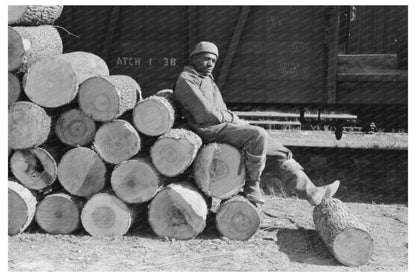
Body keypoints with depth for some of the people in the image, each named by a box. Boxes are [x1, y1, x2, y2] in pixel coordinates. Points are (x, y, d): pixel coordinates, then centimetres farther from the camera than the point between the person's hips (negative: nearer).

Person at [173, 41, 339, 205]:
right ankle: (252, 188, -21)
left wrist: (238, 121, 4)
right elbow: (206, 114, -16)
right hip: (210, 130, -9)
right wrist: (235, 119, -5)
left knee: (282, 153, 0)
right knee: (258, 134, -32)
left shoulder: (207, 80, 26)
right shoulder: (186, 80, -5)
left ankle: (311, 192, -2)